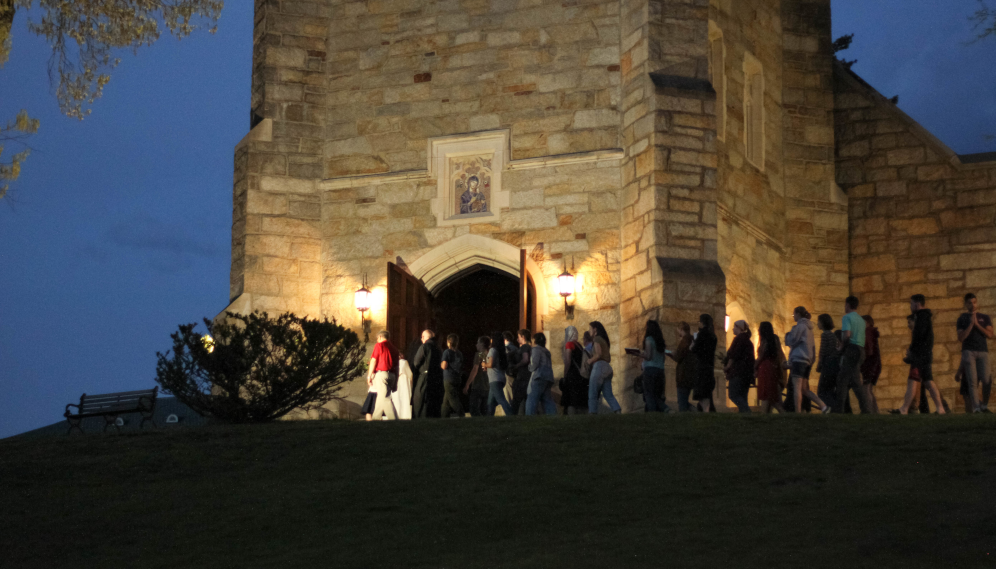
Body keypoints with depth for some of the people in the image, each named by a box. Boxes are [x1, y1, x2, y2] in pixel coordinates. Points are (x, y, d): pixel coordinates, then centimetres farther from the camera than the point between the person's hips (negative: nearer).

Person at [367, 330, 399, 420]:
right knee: (381, 397, 16)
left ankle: (393, 419, -16)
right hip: (392, 375, 7)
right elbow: (396, 366, 16)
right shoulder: (394, 348, 16)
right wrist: (395, 382, 20)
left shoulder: (379, 345, -1)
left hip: (381, 373, -7)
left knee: (385, 398, -8)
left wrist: (369, 375, -2)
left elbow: (373, 361, -6)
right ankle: (375, 418, 22)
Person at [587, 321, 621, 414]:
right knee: (608, 394, 2)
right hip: (607, 367, 9)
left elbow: (599, 354, -17)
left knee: (592, 394, -4)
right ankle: (618, 411, -14)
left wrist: (590, 361, -2)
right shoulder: (604, 340, 23)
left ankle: (592, 413, -8)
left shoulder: (597, 339, -4)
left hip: (599, 366, -9)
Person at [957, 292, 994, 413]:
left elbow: (990, 335, 3)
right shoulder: (962, 319, 12)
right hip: (968, 352, -1)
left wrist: (977, 324, -6)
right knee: (972, 380, -11)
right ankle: (976, 407, -15)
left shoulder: (985, 318, 15)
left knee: (986, 380, -12)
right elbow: (960, 338, 2)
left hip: (983, 352, 1)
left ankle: (984, 405, 6)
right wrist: (971, 324, -6)